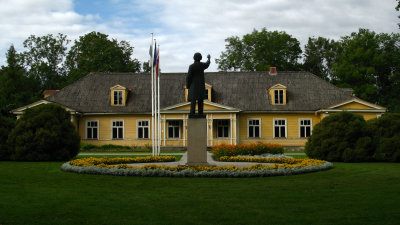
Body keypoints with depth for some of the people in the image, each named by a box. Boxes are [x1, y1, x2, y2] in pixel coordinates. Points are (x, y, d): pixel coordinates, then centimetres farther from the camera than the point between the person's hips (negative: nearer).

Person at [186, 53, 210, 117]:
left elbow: (188, 77, -10)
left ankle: (192, 113, -12)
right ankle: (200, 113, 0)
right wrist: (208, 58, 46)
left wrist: (188, 86, 1)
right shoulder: (202, 65, 0)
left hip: (193, 85, -2)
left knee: (193, 99, -5)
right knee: (200, 99, 4)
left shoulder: (191, 66, -9)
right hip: (201, 85, 2)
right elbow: (207, 64, 26)